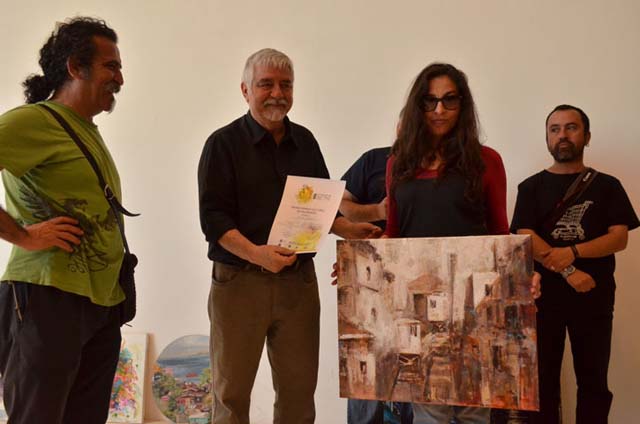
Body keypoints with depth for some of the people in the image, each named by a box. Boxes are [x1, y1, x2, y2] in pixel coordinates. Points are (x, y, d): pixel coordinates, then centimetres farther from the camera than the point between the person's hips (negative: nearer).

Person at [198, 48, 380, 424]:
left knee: (299, 390, 9)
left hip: (299, 280, 4)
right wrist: (256, 253, -25)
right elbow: (213, 216, -10)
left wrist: (348, 229, -1)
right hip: (240, 280, -4)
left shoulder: (305, 141, 13)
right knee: (232, 392, 6)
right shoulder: (224, 143, -2)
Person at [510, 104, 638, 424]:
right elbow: (526, 239, -6)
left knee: (593, 380, 7)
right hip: (544, 293, 0)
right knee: (543, 378, 5)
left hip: (595, 295, 1)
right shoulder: (532, 187, 6)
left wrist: (573, 251, -18)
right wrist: (568, 272, -17)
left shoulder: (607, 186, 8)